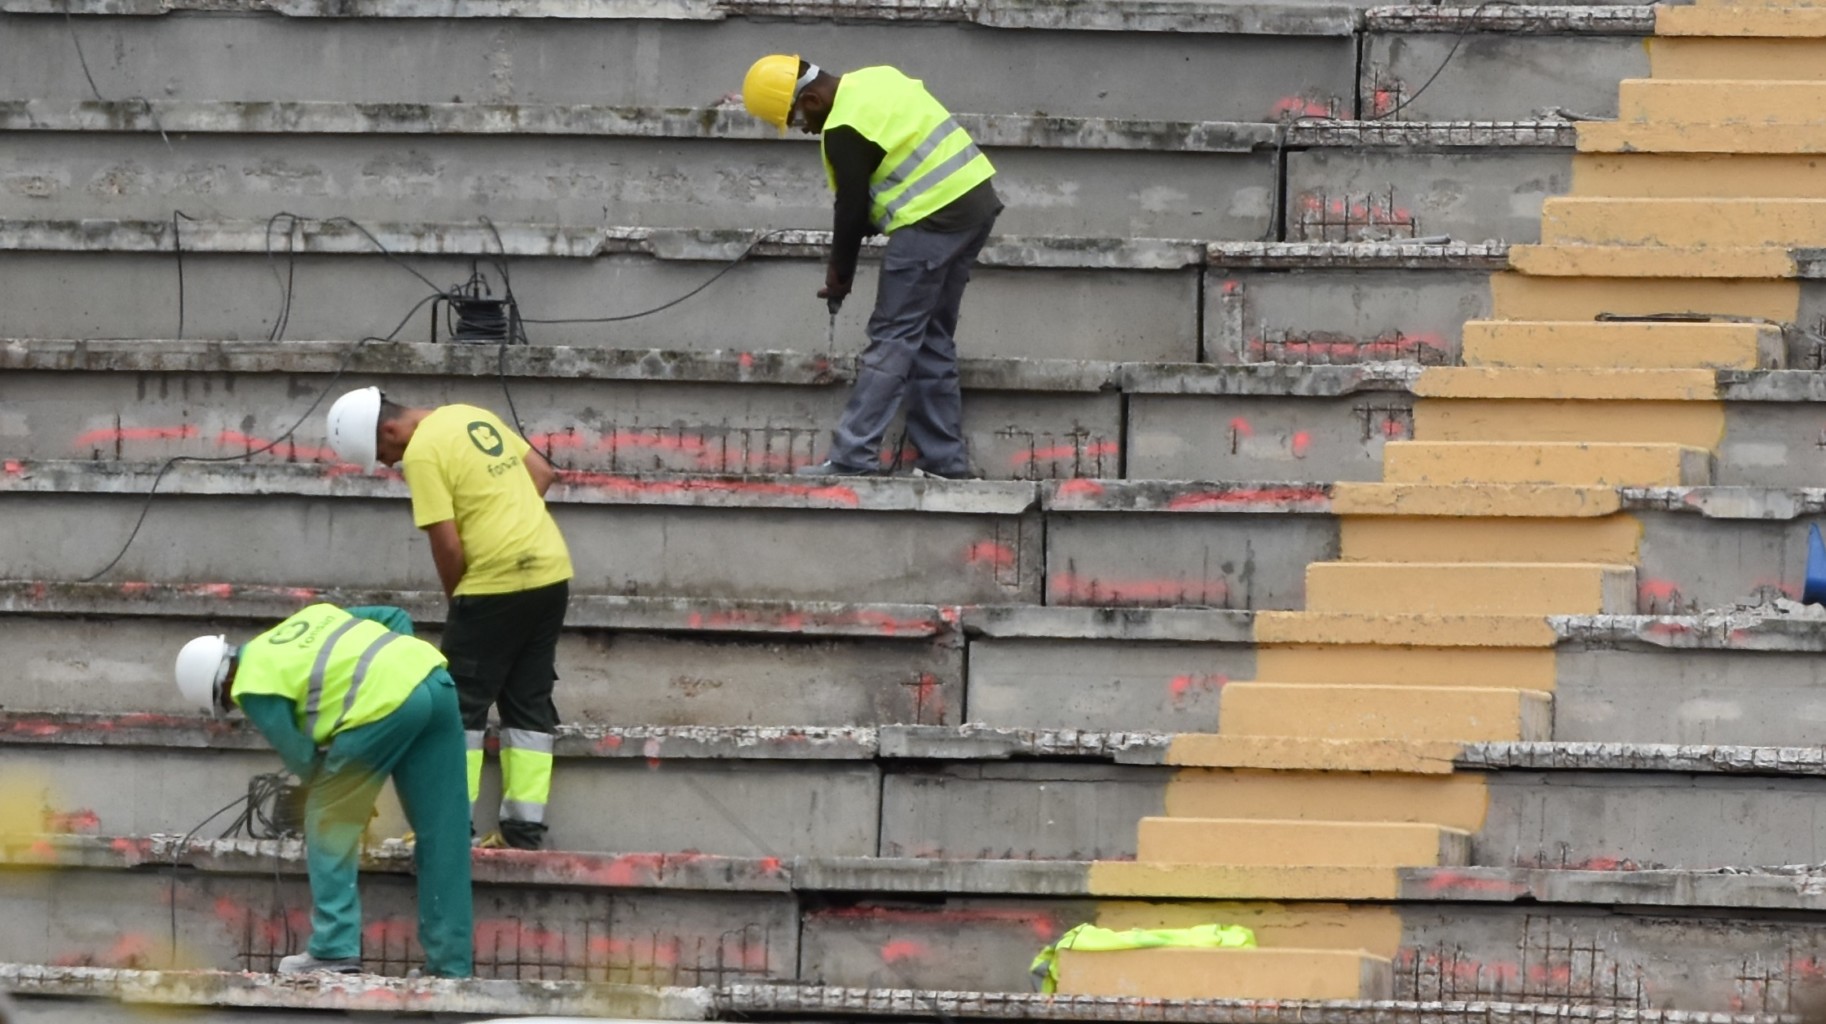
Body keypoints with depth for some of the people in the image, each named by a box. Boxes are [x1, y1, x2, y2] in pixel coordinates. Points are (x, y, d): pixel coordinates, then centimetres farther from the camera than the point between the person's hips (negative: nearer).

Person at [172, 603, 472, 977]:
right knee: (443, 837, 11)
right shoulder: (305, 620, 27)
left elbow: (302, 759, 6)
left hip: (384, 702, -8)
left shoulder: (254, 687, 6)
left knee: (329, 825, 12)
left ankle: (335, 950, 10)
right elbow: (396, 617, 28)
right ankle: (452, 964, 14)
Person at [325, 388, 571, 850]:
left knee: (462, 704, 1)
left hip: (496, 583, -8)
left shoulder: (422, 453, -12)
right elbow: (541, 472, 19)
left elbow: (447, 545, -14)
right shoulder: (469, 416, 14)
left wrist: (456, 600, 2)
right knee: (529, 703, 12)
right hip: (551, 571, 8)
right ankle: (525, 827, 12)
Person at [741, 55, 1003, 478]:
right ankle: (943, 459, 16)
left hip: (933, 218, -10)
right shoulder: (874, 79, 13)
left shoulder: (844, 132, -15)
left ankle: (853, 459, -9)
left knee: (891, 342, -7)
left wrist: (839, 275, 5)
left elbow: (852, 207, -10)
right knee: (933, 340, 15)